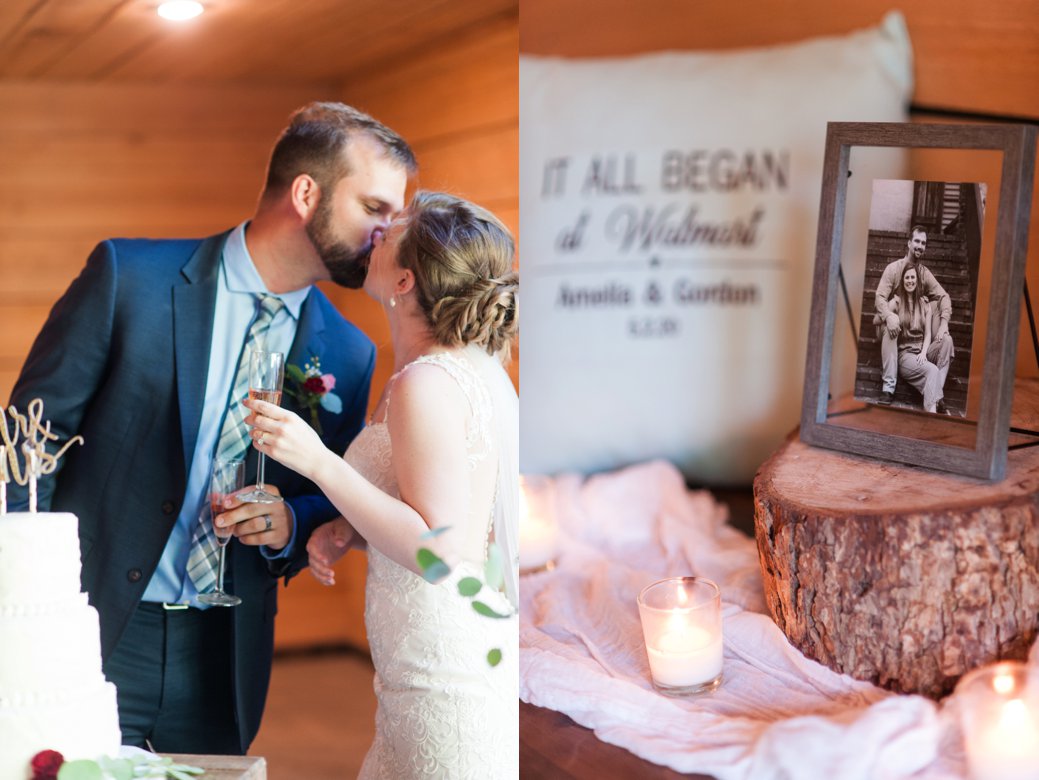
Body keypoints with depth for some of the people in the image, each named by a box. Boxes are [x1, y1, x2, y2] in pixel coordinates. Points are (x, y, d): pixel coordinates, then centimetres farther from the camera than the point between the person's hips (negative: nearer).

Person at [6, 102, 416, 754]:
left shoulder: (349, 355, 5)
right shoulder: (129, 277, -6)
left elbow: (338, 505, 15)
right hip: (95, 630, -3)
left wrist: (292, 524, -8)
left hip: (225, 657, 3)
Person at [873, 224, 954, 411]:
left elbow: (944, 297, 2)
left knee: (946, 340, -21)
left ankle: (938, 394, -22)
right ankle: (888, 388, -39)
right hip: (896, 327, -4)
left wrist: (943, 323, -17)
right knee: (890, 329, -39)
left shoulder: (925, 273, 6)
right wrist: (889, 316, -40)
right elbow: (880, 297, -18)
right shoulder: (893, 268, -7)